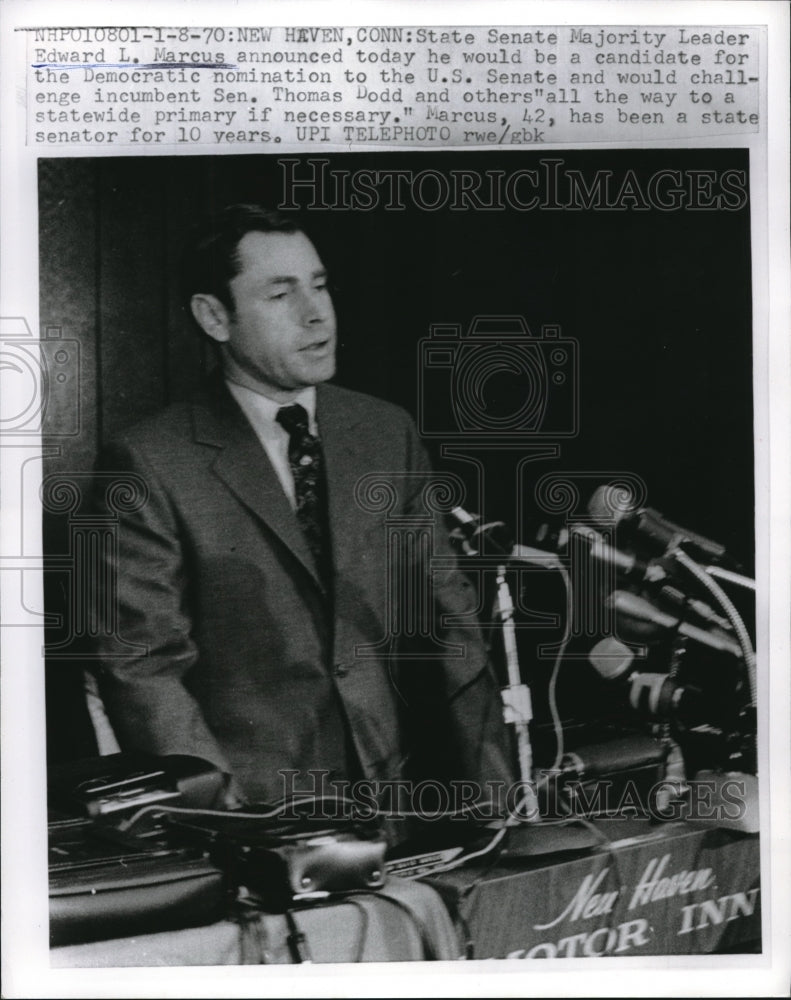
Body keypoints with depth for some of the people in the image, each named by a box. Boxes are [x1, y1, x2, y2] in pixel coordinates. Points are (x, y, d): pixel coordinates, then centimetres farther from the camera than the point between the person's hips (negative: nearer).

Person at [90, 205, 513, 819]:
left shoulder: (389, 433, 7)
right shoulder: (151, 466, -6)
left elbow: (447, 617, 7)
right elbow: (143, 667, -7)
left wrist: (495, 793, 0)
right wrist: (228, 812, -18)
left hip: (396, 792, 4)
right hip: (253, 810, -3)